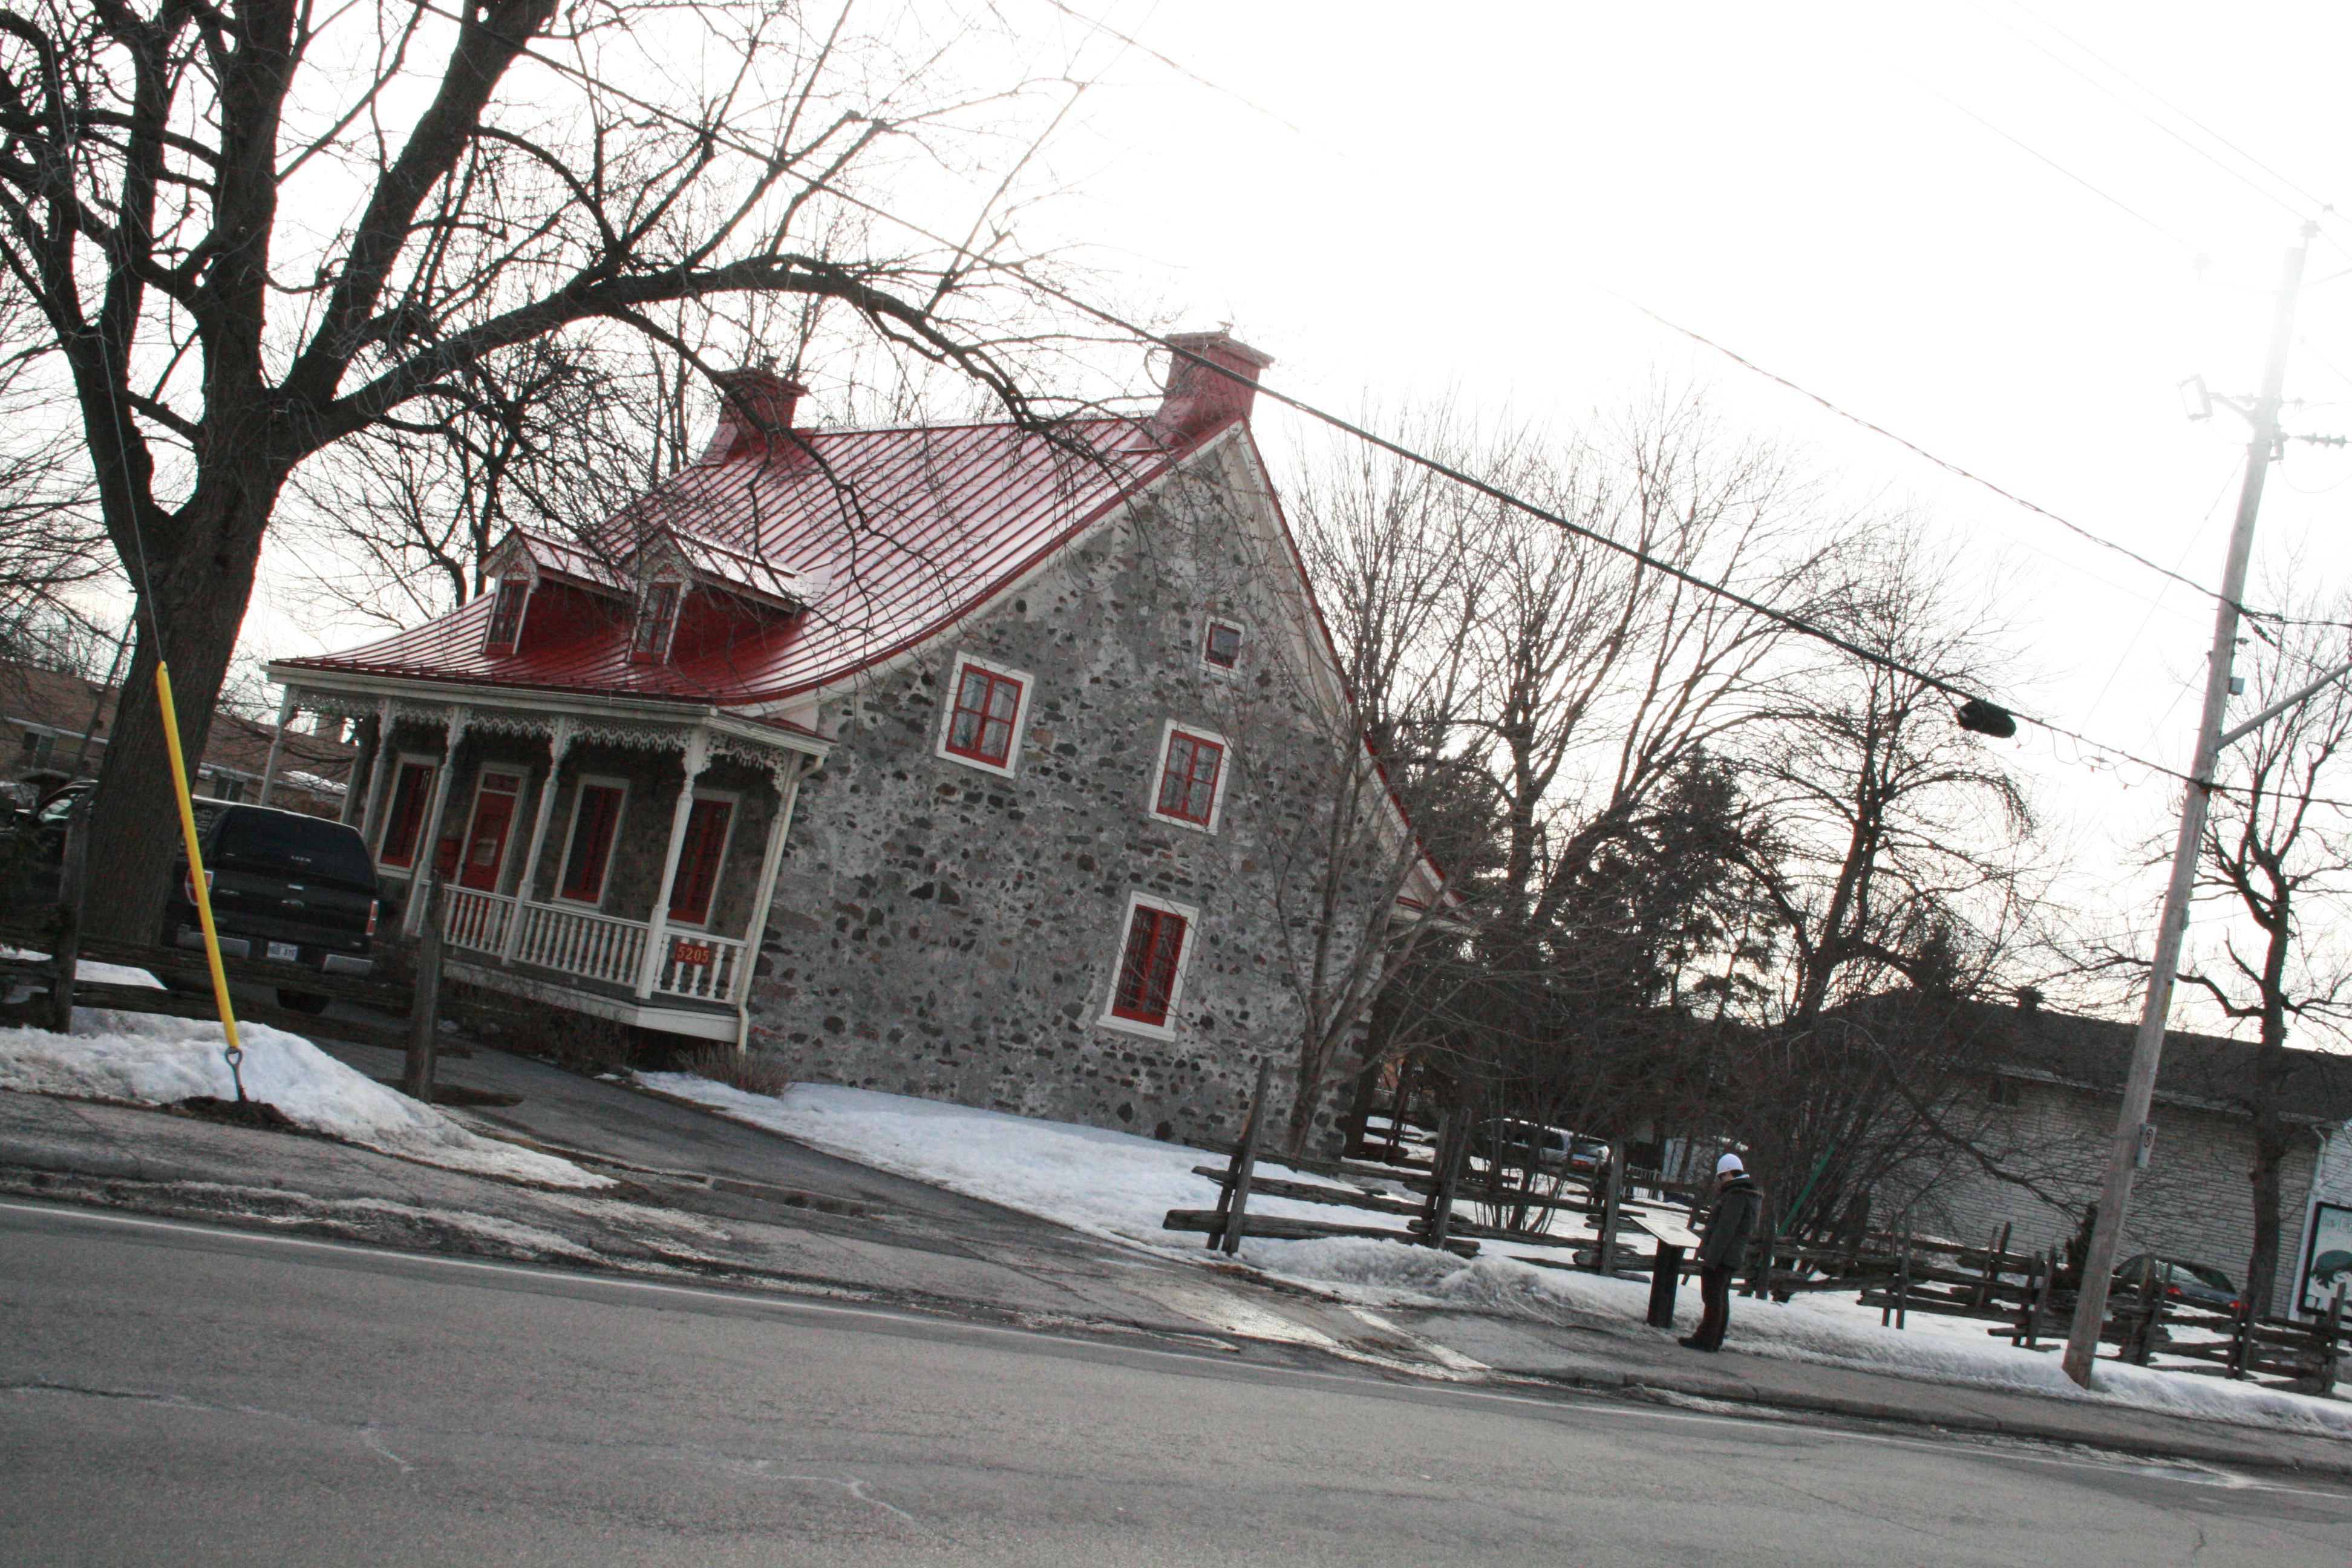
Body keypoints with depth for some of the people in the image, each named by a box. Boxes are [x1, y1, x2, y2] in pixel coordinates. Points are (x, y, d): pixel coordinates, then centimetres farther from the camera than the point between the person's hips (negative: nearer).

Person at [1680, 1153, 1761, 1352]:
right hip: (1732, 1259, 10)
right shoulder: (1751, 1196, 16)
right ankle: (1715, 1340, 18)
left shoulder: (1736, 1197, -17)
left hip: (1720, 1256, -10)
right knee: (1721, 1298, 13)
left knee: (1712, 1297, -7)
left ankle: (1706, 1339, -7)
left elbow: (1725, 1231, -22)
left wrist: (1711, 1259, -23)